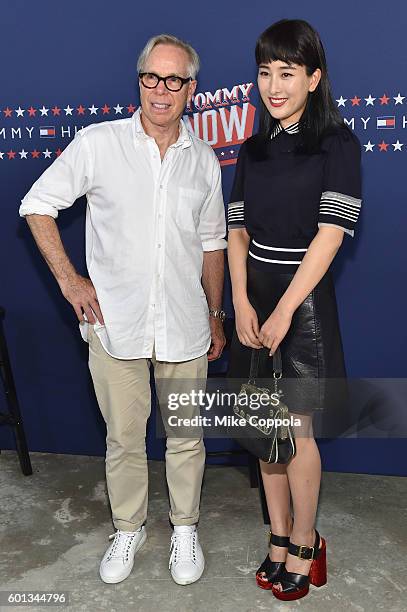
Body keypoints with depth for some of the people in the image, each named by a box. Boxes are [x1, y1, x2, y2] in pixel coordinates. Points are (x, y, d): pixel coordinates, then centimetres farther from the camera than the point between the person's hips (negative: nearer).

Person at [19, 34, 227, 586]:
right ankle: (128, 529, 36)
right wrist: (68, 278, -4)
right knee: (123, 437, 12)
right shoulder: (97, 144, -3)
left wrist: (216, 316, 14)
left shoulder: (204, 161, 6)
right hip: (115, 321, -2)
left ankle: (185, 528, 36)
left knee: (185, 436, 13)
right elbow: (37, 206, 3)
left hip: (185, 327, 2)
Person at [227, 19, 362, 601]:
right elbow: (237, 229, 6)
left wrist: (284, 311, -17)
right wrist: (242, 304, -7)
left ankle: (304, 547, 23)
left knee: (296, 431, 2)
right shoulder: (253, 149, 10)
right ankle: (280, 537, 28)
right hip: (253, 297, 5)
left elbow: (330, 232, -13)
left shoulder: (337, 143, -5)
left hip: (303, 298, -5)